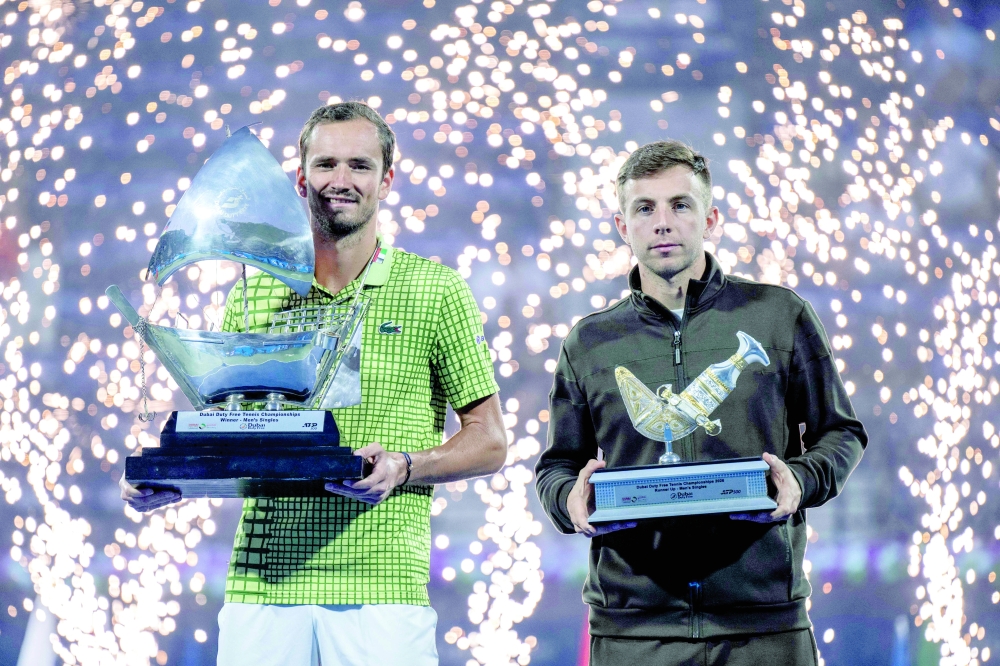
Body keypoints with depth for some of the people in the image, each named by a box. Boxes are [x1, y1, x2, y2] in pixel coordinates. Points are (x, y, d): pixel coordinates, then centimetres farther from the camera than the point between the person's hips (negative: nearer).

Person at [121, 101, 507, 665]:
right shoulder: (253, 293, 13)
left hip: (382, 590, -2)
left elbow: (489, 441, 5)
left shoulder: (435, 290, 5)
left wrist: (403, 466, -13)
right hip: (261, 583, 2)